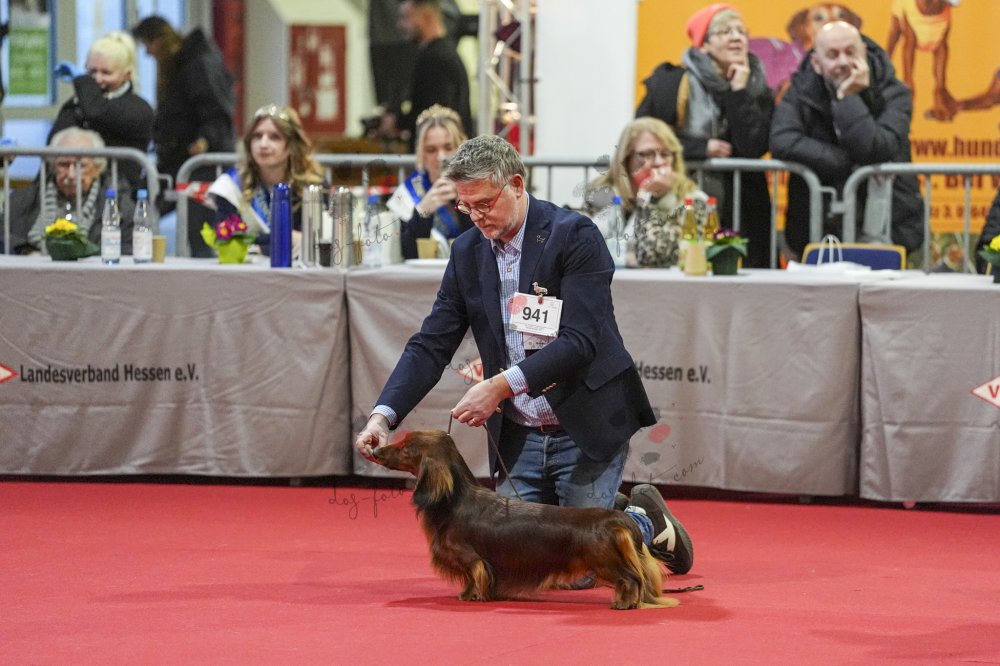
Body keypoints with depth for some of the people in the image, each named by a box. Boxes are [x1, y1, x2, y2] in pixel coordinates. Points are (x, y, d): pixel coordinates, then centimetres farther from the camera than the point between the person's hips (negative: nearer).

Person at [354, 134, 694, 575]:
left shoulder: (574, 236, -15)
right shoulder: (468, 252, 4)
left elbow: (580, 341, -23)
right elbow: (431, 346, 2)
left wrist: (501, 386, -31)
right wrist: (384, 416, -13)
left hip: (585, 429, -6)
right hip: (519, 436, 6)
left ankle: (648, 523, 23)